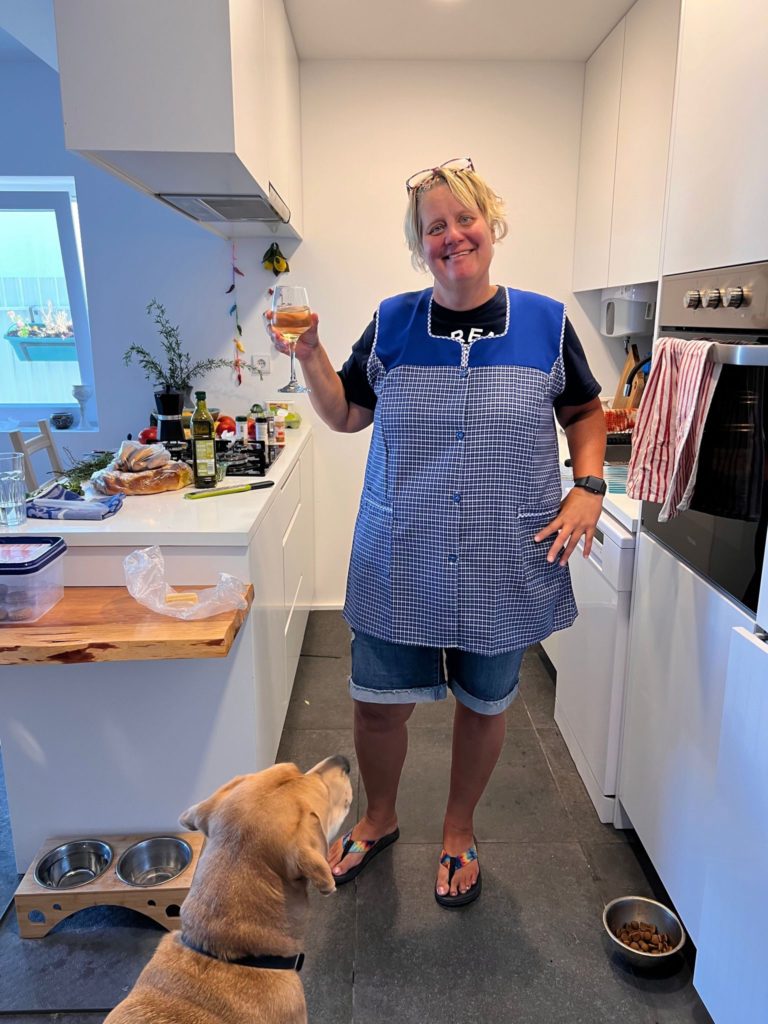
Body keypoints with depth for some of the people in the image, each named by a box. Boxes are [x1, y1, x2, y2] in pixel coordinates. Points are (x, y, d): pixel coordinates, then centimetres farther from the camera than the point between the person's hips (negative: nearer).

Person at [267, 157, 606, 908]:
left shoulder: (545, 322, -3)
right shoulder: (392, 323, 0)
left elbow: (585, 412, 9)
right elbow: (345, 415, 7)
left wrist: (588, 488, -6)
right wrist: (310, 357, -9)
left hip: (505, 564, 0)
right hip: (400, 562, 1)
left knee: (484, 704, 16)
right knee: (378, 702, 10)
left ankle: (459, 831, 44)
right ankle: (379, 818, 43)